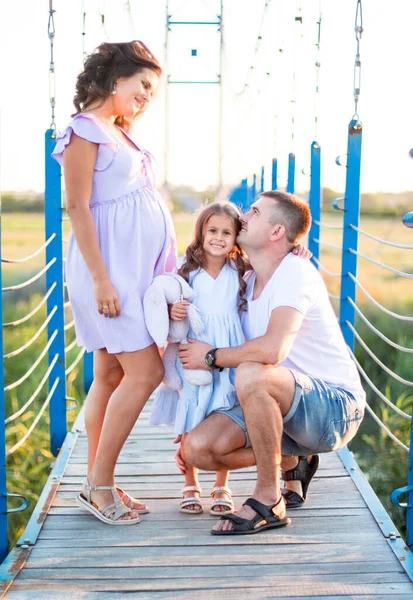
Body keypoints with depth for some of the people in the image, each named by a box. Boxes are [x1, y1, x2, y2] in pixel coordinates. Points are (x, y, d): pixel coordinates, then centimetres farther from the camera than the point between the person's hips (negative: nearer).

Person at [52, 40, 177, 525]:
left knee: (111, 376, 9)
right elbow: (77, 208, -15)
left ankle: (97, 485, 15)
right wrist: (101, 278, -19)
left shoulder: (120, 131, 18)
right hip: (109, 264, -9)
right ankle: (100, 485, 0)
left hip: (136, 266, 9)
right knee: (145, 372, -11)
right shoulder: (84, 129, -8)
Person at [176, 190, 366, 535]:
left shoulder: (295, 273, -18)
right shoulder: (245, 282, 9)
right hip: (280, 410, 8)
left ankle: (269, 501, -19)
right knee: (197, 448, -11)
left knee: (252, 375, -36)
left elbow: (271, 350, -34)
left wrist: (212, 356, -18)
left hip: (334, 407, -8)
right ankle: (291, 462, 14)